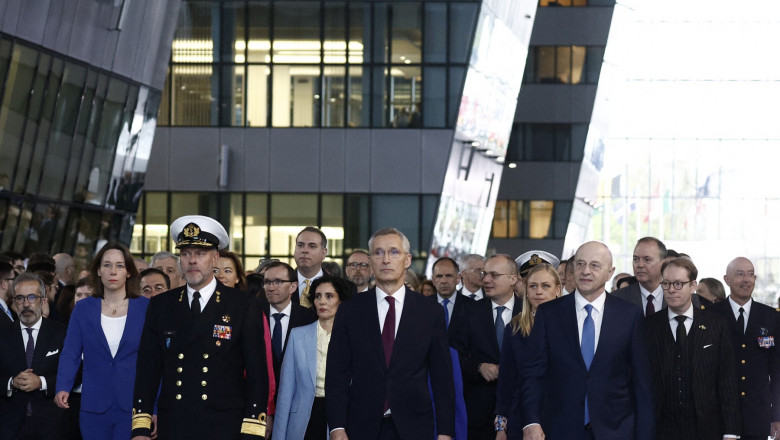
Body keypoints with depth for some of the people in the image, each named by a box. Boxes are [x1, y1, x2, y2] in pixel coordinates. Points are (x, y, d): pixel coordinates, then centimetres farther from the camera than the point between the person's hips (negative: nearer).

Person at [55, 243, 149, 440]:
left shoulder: (146, 308, 3)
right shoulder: (83, 309, 7)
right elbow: (70, 354, 2)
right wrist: (63, 388, -16)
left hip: (133, 406, -2)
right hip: (94, 407, 2)